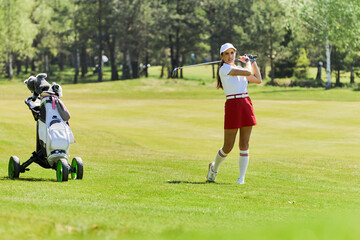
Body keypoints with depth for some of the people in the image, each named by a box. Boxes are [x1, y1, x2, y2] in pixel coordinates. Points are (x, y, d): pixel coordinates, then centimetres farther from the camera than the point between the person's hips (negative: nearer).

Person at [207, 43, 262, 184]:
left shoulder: (239, 69, 17)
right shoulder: (224, 68, -7)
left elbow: (258, 80, 24)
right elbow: (248, 73, -14)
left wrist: (252, 61, 24)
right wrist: (248, 62, 7)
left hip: (246, 104, 6)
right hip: (232, 105, -6)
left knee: (244, 144, 1)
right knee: (228, 147, 0)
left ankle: (241, 178, 3)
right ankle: (214, 168, 27)